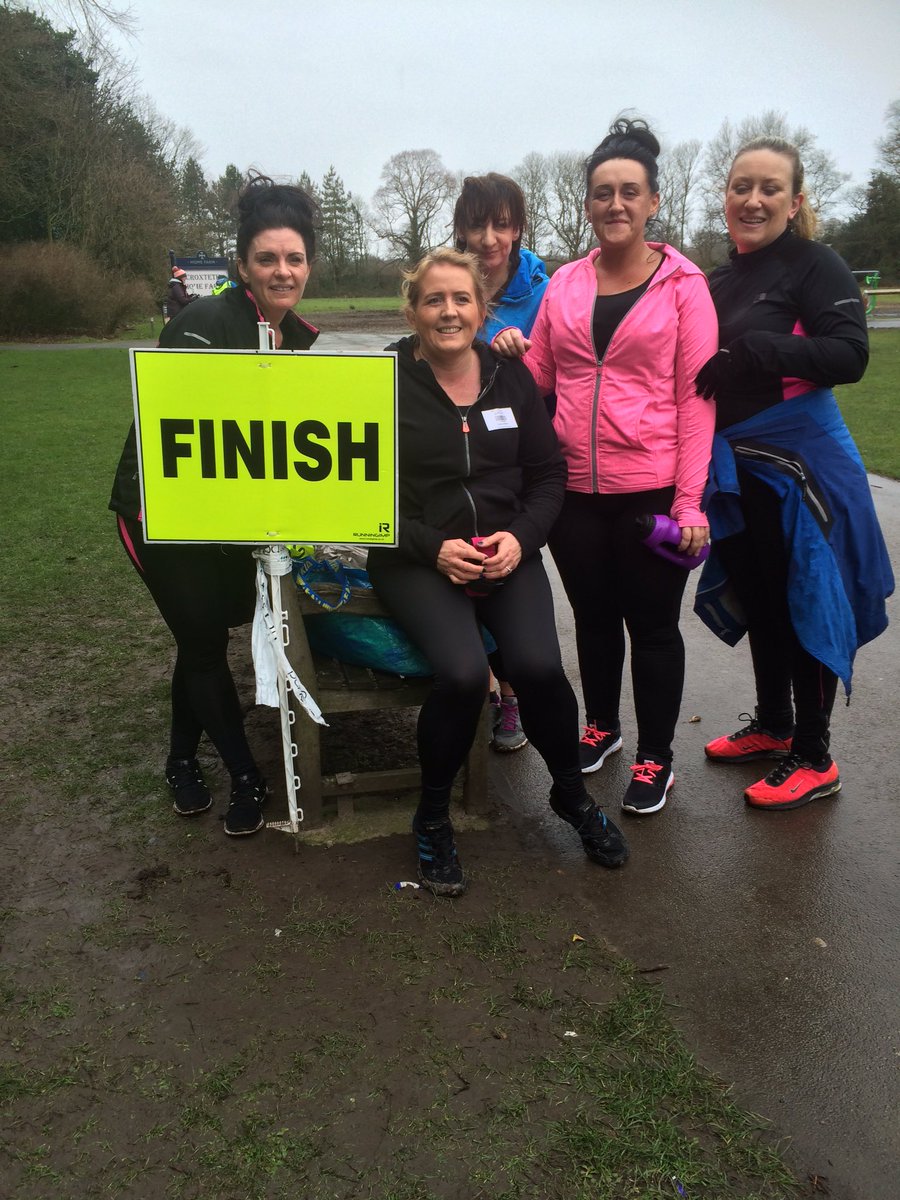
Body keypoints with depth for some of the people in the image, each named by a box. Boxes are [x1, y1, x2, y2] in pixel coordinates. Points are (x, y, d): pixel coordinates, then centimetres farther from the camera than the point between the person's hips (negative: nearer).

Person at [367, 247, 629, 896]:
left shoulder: (512, 377, 9)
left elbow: (549, 473, 12)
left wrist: (521, 536, -6)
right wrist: (433, 548, -14)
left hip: (508, 554, 3)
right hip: (416, 560, -2)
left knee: (539, 666, -23)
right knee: (464, 672, -29)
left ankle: (571, 793, 9)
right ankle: (432, 816, -1)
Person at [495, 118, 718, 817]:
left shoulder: (683, 284, -3)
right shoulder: (564, 285, 7)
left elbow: (696, 397, -6)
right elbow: (540, 378, 14)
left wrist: (689, 501, -12)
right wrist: (511, 354, -8)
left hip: (651, 491, -3)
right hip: (576, 490, 4)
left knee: (651, 626, 7)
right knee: (593, 617, 17)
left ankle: (656, 758, 24)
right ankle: (602, 727, 39)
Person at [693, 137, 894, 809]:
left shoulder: (815, 266, -9)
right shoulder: (721, 281, 13)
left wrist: (750, 351, -28)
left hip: (798, 462, -7)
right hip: (736, 467, 7)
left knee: (804, 603, 1)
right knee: (757, 599, 16)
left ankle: (813, 760, 13)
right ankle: (772, 725, 34)